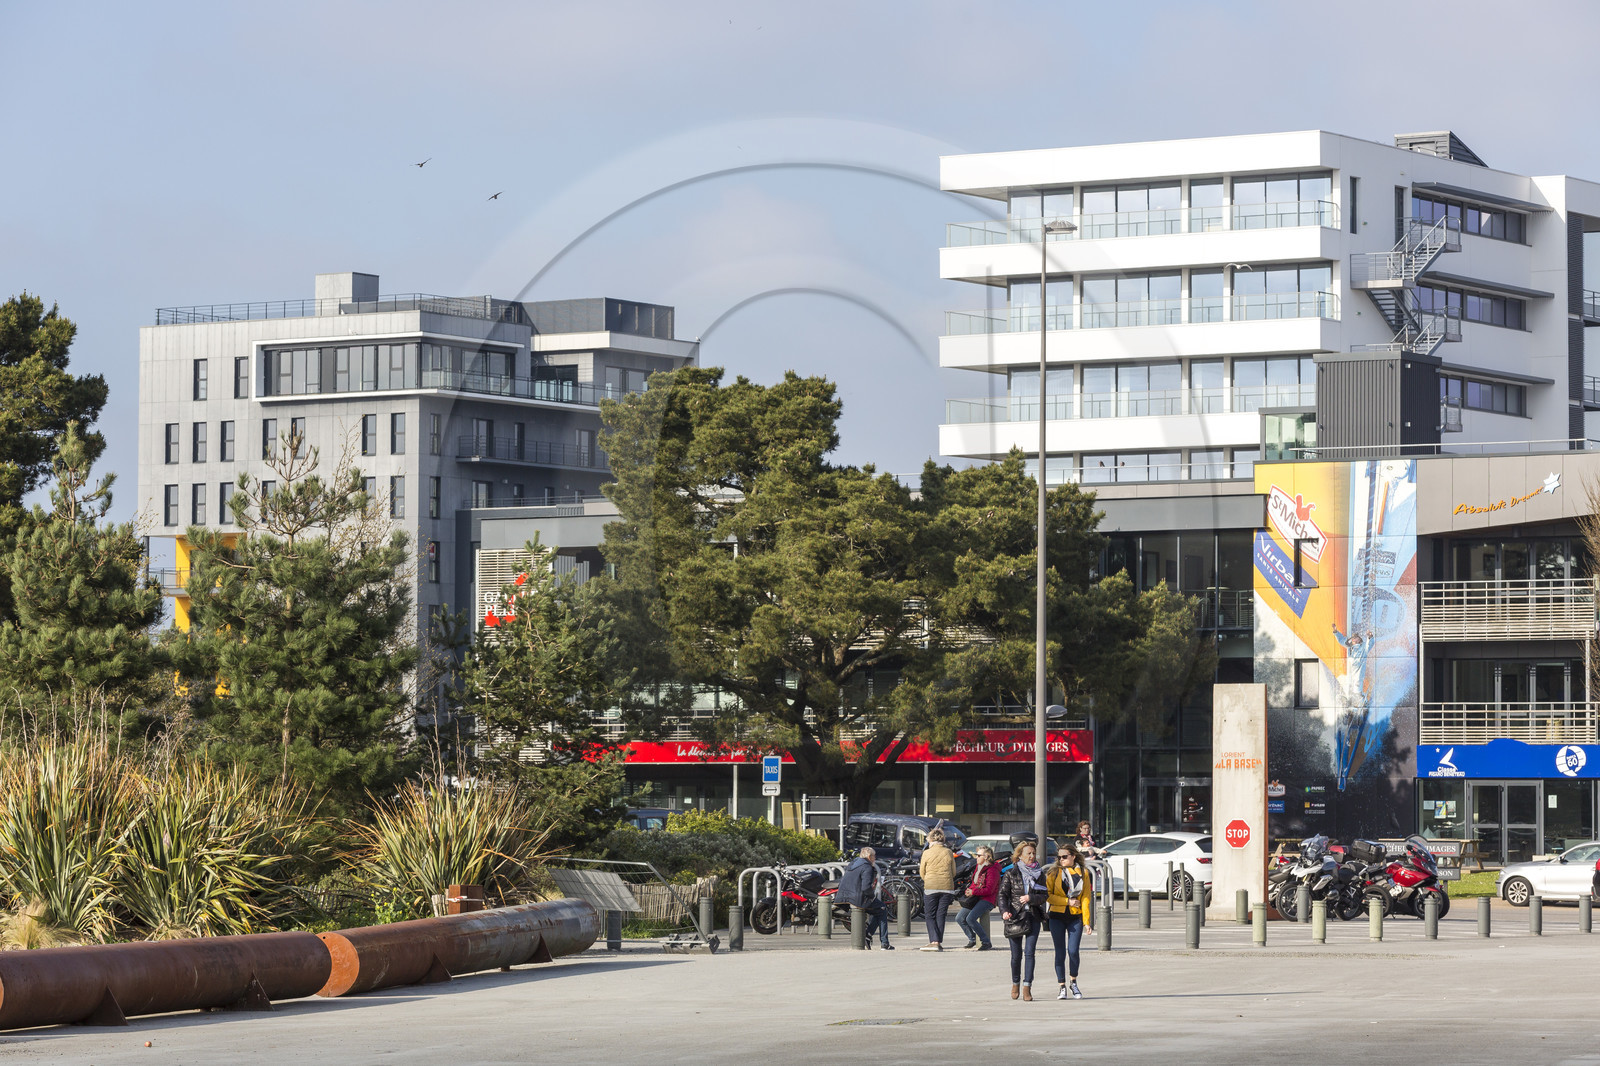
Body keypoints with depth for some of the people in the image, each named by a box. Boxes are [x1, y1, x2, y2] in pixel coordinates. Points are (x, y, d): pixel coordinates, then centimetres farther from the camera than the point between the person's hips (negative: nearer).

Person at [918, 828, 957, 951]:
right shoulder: (949, 853, 3)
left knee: (930, 916, 4)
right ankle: (939, 942, 6)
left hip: (931, 887, -3)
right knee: (941, 915, 10)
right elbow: (953, 873, 9)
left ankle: (934, 941, -12)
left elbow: (922, 873, 5)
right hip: (947, 887, 3)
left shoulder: (927, 853, -4)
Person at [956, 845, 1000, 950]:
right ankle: (972, 939, 15)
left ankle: (986, 942, -16)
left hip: (987, 900, -9)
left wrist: (973, 892, -19)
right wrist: (969, 890, 2)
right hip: (976, 899, 9)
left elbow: (989, 890, -18)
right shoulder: (979, 867, 15)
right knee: (959, 918, -2)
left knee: (970, 919, -27)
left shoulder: (992, 870, -13)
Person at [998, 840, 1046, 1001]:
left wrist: (1030, 898, -15)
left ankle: (1027, 987, -10)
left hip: (1033, 917, 1)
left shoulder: (1039, 874, 8)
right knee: (1016, 954, 5)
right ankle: (1015, 983, 26)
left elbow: (1043, 896, 4)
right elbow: (1002, 894, -3)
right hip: (1015, 916, -1)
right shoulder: (1011, 874, 2)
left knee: (1029, 952, -9)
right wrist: (1004, 911, -20)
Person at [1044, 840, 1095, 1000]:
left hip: (1075, 917, 0)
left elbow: (1086, 897, 4)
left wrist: (1086, 921, -2)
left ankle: (1073, 983, 14)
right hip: (1057, 917, 0)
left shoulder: (1083, 873, 5)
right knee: (1060, 952, 0)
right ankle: (1062, 987, 10)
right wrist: (1068, 902, -11)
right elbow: (1048, 896, -1)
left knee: (1073, 951, -8)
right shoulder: (1054, 872, 3)